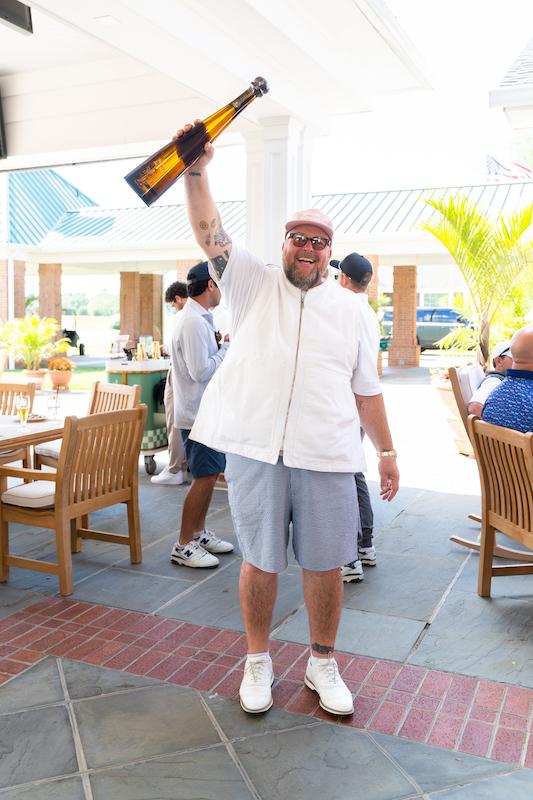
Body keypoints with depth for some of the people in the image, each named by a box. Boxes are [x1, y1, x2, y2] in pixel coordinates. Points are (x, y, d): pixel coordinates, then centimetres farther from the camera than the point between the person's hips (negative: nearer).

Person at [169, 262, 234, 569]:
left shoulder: (200, 318, 15)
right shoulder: (194, 322, -19)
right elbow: (201, 371, -24)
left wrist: (221, 347, 7)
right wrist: (226, 348, -11)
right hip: (199, 413, -10)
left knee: (211, 474, 16)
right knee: (205, 478, -6)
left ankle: (199, 533, 27)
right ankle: (183, 546, 3)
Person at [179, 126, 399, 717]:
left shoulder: (349, 308, 12)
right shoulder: (253, 284, 8)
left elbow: (366, 390, 13)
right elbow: (209, 232, -5)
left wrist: (387, 450, 11)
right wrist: (197, 172, -19)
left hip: (327, 457, 2)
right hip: (255, 450, -1)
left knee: (325, 565, 8)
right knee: (259, 561, 9)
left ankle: (322, 663, 30)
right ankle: (257, 660, 30)